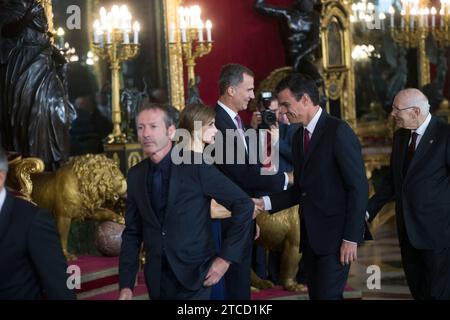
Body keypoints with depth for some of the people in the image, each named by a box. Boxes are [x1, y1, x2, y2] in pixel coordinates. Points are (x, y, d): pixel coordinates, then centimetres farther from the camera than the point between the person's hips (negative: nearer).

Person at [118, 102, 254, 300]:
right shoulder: (135, 175, 4)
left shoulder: (197, 166, -12)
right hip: (157, 278, 5)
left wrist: (226, 258, -12)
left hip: (194, 274, -5)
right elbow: (132, 232, 7)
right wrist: (126, 285, -1)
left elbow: (244, 206, -11)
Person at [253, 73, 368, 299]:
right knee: (315, 294, 9)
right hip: (310, 234, 8)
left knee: (327, 295, -12)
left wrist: (351, 237, -18)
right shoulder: (299, 136, 13)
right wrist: (266, 203, 3)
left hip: (335, 234, -8)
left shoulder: (338, 131, -12)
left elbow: (358, 187, -15)